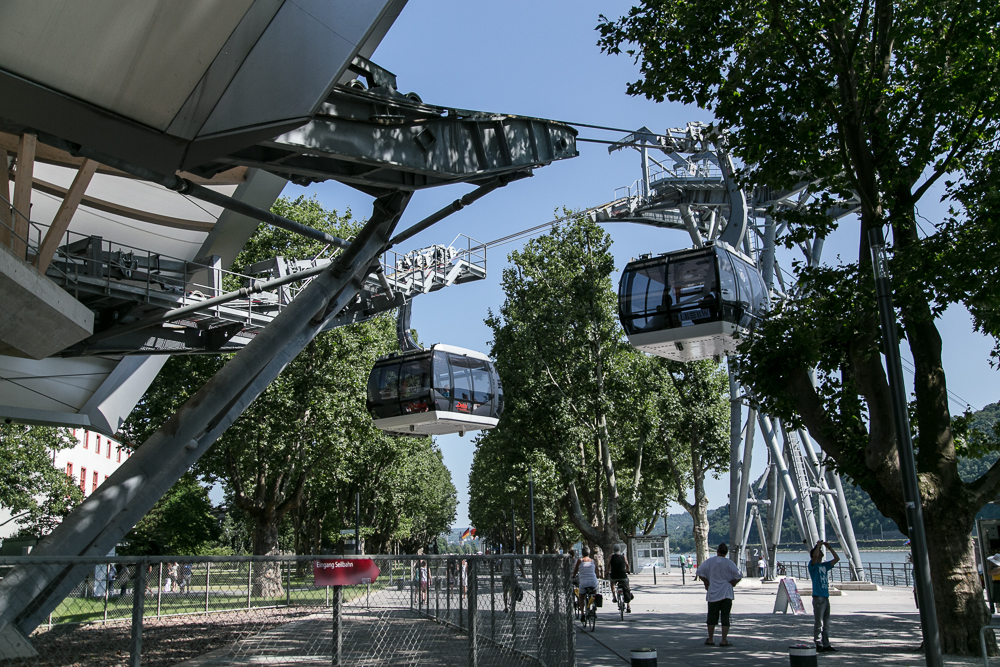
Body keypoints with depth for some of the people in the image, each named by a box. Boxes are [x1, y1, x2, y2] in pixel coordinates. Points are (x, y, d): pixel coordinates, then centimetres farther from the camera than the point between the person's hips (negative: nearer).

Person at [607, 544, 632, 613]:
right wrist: (627, 571, 37)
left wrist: (608, 573, 25)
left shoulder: (612, 556, 1)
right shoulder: (623, 556, 5)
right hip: (623, 576, 0)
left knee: (612, 582, 34)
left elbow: (608, 565, 9)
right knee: (626, 591, 15)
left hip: (614, 576, 0)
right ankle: (628, 607, 12)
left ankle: (614, 597, 22)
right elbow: (627, 565, 17)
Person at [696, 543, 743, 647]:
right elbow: (739, 575, -9)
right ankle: (724, 640, 2)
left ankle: (710, 639, 14)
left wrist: (706, 583, 4)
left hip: (713, 594, 1)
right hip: (727, 594, -1)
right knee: (725, 617, 4)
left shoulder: (710, 561, -2)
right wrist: (732, 583, 2)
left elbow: (700, 572, -6)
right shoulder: (729, 563, -5)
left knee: (712, 617, 9)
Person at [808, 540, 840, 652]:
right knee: (818, 623, -5)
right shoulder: (813, 565, -4)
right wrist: (818, 545, -12)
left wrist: (829, 547, 11)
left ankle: (826, 645, 18)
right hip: (818, 597, -8)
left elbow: (837, 559, 19)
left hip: (826, 597, 8)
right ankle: (818, 645, -2)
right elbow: (815, 556, -25)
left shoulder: (825, 565, 16)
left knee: (826, 623, 12)